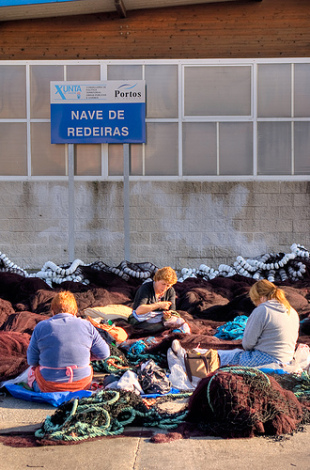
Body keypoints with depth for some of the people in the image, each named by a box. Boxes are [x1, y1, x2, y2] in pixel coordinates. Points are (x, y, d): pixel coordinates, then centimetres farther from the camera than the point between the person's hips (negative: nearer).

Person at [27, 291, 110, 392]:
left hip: (50, 386, -2)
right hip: (82, 384, 2)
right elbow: (104, 353, 1)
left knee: (32, 371, 31)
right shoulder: (86, 326, -2)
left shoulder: (40, 327, -5)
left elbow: (31, 360, 0)